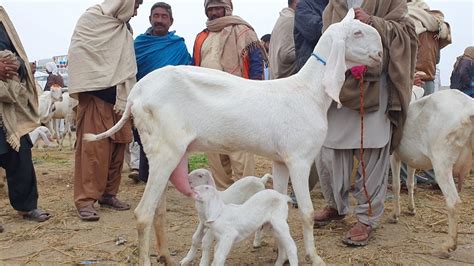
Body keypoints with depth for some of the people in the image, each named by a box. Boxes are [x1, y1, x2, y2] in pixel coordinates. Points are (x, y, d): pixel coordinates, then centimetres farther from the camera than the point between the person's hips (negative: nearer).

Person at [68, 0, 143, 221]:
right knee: (93, 148, -8)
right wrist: (83, 90, -15)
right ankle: (85, 199, -2)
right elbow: (77, 54, -9)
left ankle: (108, 193, 15)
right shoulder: (90, 19, -1)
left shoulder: (124, 28, 19)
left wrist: (127, 99, 13)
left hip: (119, 98, 7)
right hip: (95, 96, -6)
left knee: (117, 148, 5)